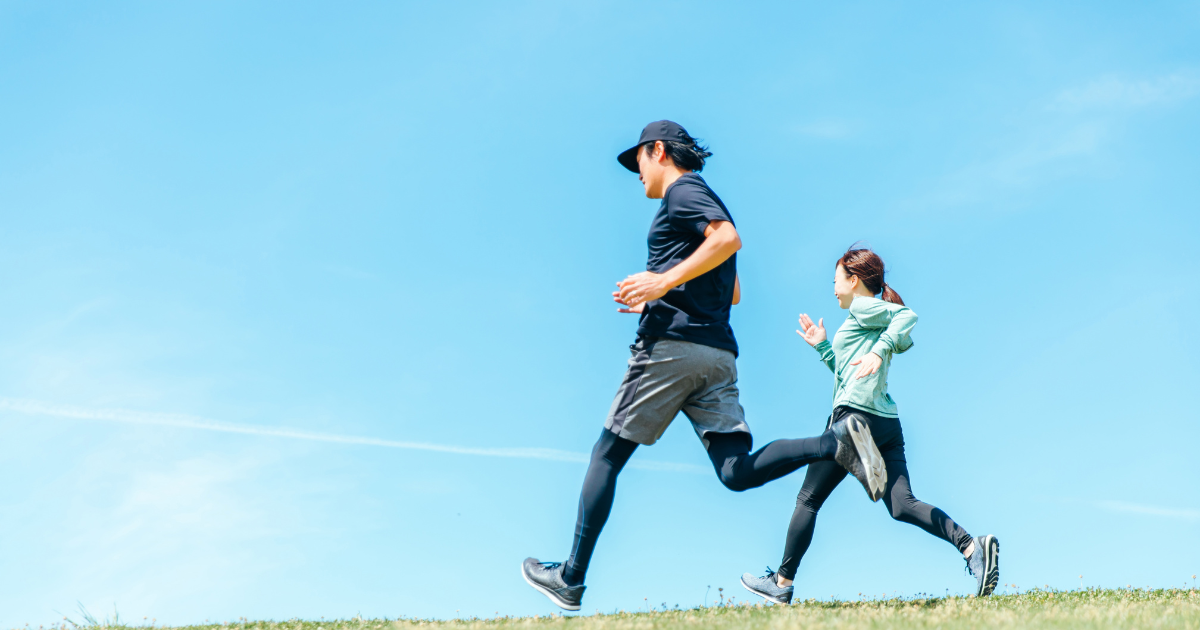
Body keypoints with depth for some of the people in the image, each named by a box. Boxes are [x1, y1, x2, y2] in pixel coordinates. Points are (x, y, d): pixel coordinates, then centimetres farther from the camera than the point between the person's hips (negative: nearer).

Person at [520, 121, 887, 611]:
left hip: (672, 344, -8)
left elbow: (729, 238, -18)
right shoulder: (705, 203, 29)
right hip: (719, 353, 8)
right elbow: (732, 293, 33)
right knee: (737, 472, -6)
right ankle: (838, 443, -24)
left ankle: (571, 579, 5)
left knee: (607, 456, 2)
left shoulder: (683, 190, 1)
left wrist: (665, 281, -20)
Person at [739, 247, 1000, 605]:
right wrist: (822, 347, 30)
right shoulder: (875, 318, 26)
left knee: (808, 499, 2)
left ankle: (782, 584, 9)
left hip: (855, 416, -9)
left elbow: (907, 316, -18)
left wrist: (879, 350, -28)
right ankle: (972, 547, -23)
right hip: (888, 424, 9)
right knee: (902, 505, -4)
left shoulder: (863, 308, 0)